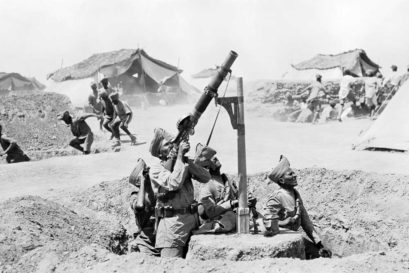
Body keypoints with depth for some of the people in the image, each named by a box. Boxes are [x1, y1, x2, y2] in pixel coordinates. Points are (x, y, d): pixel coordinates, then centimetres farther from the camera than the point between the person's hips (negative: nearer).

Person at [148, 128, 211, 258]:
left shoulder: (184, 164, 12)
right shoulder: (156, 169, -4)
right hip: (172, 222, -6)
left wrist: (187, 161, -12)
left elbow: (206, 177, -1)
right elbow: (174, 183, -22)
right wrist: (180, 156, -18)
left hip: (192, 218, 6)